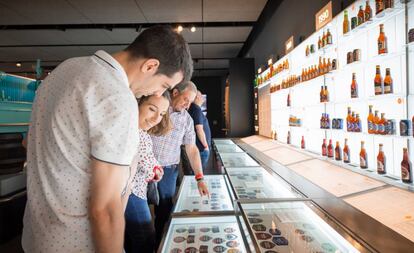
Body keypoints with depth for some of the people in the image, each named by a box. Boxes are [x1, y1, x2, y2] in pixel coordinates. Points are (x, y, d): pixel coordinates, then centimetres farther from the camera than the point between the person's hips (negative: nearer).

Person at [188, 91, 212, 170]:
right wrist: (206, 145, -13)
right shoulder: (197, 110, -18)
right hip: (202, 148, -10)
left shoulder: (192, 109, 11)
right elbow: (199, 130, -22)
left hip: (198, 146, 10)